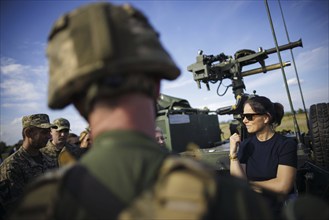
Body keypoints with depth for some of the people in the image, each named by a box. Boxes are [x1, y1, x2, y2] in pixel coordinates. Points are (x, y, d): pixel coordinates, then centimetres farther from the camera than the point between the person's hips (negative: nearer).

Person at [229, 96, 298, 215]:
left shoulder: (286, 144, -8)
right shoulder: (245, 144, 1)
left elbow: (282, 187, -17)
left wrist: (249, 184, -7)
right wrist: (233, 153, -15)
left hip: (280, 207, -1)